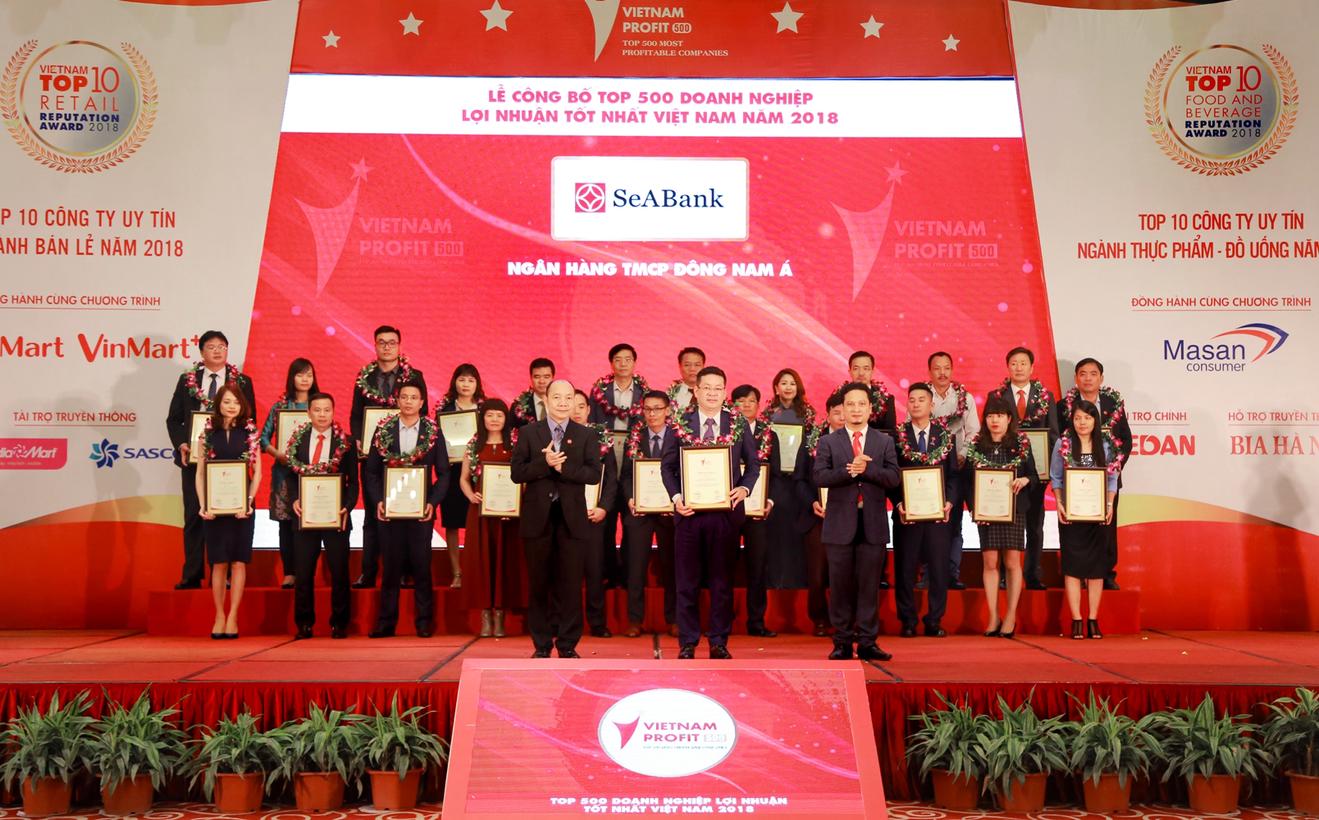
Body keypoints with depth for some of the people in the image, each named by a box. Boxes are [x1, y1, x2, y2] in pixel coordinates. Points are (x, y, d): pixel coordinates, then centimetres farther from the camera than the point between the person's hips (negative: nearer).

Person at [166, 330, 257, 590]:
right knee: (194, 515, 5)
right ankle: (192, 575, 11)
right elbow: (173, 418, 10)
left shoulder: (242, 382, 5)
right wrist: (181, 444, -5)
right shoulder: (187, 380, 9)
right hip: (194, 456, 1)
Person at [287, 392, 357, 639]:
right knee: (303, 573, 4)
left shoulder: (346, 442, 2)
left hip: (336, 516, -1)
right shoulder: (298, 440, 8)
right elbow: (291, 475, 10)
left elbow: (353, 480, 2)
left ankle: (339, 624, 14)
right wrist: (294, 500, -7)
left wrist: (347, 507, -11)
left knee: (339, 572, 3)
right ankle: (304, 624, 15)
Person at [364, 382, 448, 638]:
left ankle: (424, 622, 11)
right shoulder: (383, 430, 6)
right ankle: (386, 622, 13)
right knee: (390, 567, 5)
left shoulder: (433, 431, 4)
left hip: (421, 511, -1)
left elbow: (443, 473, 3)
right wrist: (377, 502, -6)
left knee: (421, 567, 2)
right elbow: (371, 471, 6)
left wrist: (433, 502, -9)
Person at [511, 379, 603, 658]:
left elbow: (594, 474, -6)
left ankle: (568, 645, 13)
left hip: (572, 518, 0)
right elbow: (517, 473, -4)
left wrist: (562, 466, -17)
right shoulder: (528, 433, 5)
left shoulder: (587, 435, 5)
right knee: (539, 583, 7)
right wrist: (545, 462, -18)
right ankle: (541, 644, 17)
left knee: (570, 584, 3)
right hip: (537, 517, 0)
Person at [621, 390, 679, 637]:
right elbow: (626, 473, 6)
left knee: (671, 565, 6)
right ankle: (635, 619, 10)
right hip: (639, 509, 1)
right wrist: (630, 498, -10)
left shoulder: (678, 438, 2)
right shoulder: (634, 438, 7)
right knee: (636, 566, 1)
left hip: (670, 509, -1)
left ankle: (673, 620, 16)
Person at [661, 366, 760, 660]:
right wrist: (676, 497, -9)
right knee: (687, 580, 6)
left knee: (722, 580, 8)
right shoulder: (680, 424, 4)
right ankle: (687, 642, 16)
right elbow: (667, 465, 5)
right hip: (690, 511, 0)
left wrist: (744, 488, -9)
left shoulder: (739, 424, 5)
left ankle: (719, 641, 18)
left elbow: (753, 464, 9)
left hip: (726, 511, 0)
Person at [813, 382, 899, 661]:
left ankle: (867, 642, 10)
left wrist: (865, 469, -16)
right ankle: (842, 642, 12)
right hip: (840, 523, -1)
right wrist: (849, 471, -19)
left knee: (869, 584, 3)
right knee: (841, 585, 3)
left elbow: (893, 478, -2)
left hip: (873, 523, 1)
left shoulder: (885, 442, 10)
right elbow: (820, 477, -7)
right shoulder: (828, 442, 7)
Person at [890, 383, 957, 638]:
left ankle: (934, 621, 13)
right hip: (907, 512, -1)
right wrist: (898, 504, -10)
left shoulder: (946, 436, 9)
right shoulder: (896, 436, 3)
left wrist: (949, 502, -6)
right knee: (905, 568, 2)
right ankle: (908, 622, 12)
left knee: (939, 567, 3)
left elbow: (953, 474, 8)